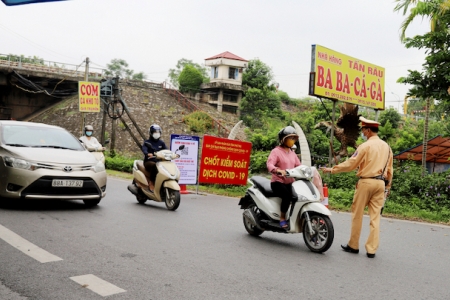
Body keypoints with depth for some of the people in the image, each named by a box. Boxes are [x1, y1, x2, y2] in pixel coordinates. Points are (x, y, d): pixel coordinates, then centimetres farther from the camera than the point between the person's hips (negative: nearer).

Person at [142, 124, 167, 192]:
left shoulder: (161, 143, 18)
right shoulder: (147, 142, 5)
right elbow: (144, 149, -17)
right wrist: (147, 154, -41)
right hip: (149, 161, -4)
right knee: (154, 166, -38)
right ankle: (151, 183, -24)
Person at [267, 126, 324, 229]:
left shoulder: (292, 153, 20)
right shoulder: (276, 151, -3)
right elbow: (269, 164, -19)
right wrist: (278, 170, -39)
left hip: (290, 182, 6)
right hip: (278, 182, -6)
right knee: (287, 195, -33)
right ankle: (282, 218, -17)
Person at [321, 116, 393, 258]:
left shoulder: (365, 146, -9)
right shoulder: (386, 146, 11)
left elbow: (351, 163, -9)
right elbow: (390, 169, 14)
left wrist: (332, 169, -1)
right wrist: (388, 185, 23)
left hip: (366, 182, -6)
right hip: (380, 183, 6)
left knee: (357, 215, 6)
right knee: (375, 217, 5)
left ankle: (353, 245, 15)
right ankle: (371, 249, 6)